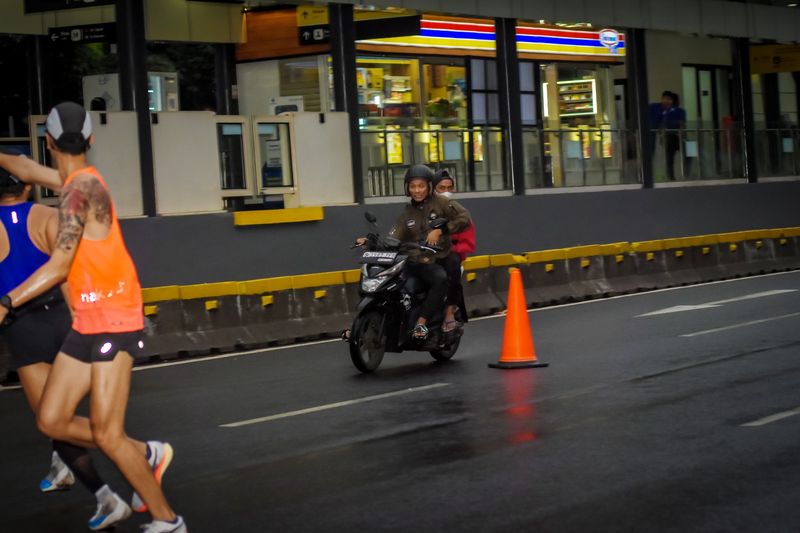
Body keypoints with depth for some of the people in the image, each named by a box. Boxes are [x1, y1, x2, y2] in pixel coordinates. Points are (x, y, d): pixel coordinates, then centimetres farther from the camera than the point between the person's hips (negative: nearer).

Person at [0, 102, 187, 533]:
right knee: (51, 421, 7)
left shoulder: (81, 189, -17)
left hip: (113, 320, -9)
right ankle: (147, 457, 19)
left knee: (106, 435, -10)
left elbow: (60, 265, -24)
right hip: (86, 321, 9)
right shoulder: (78, 181, 10)